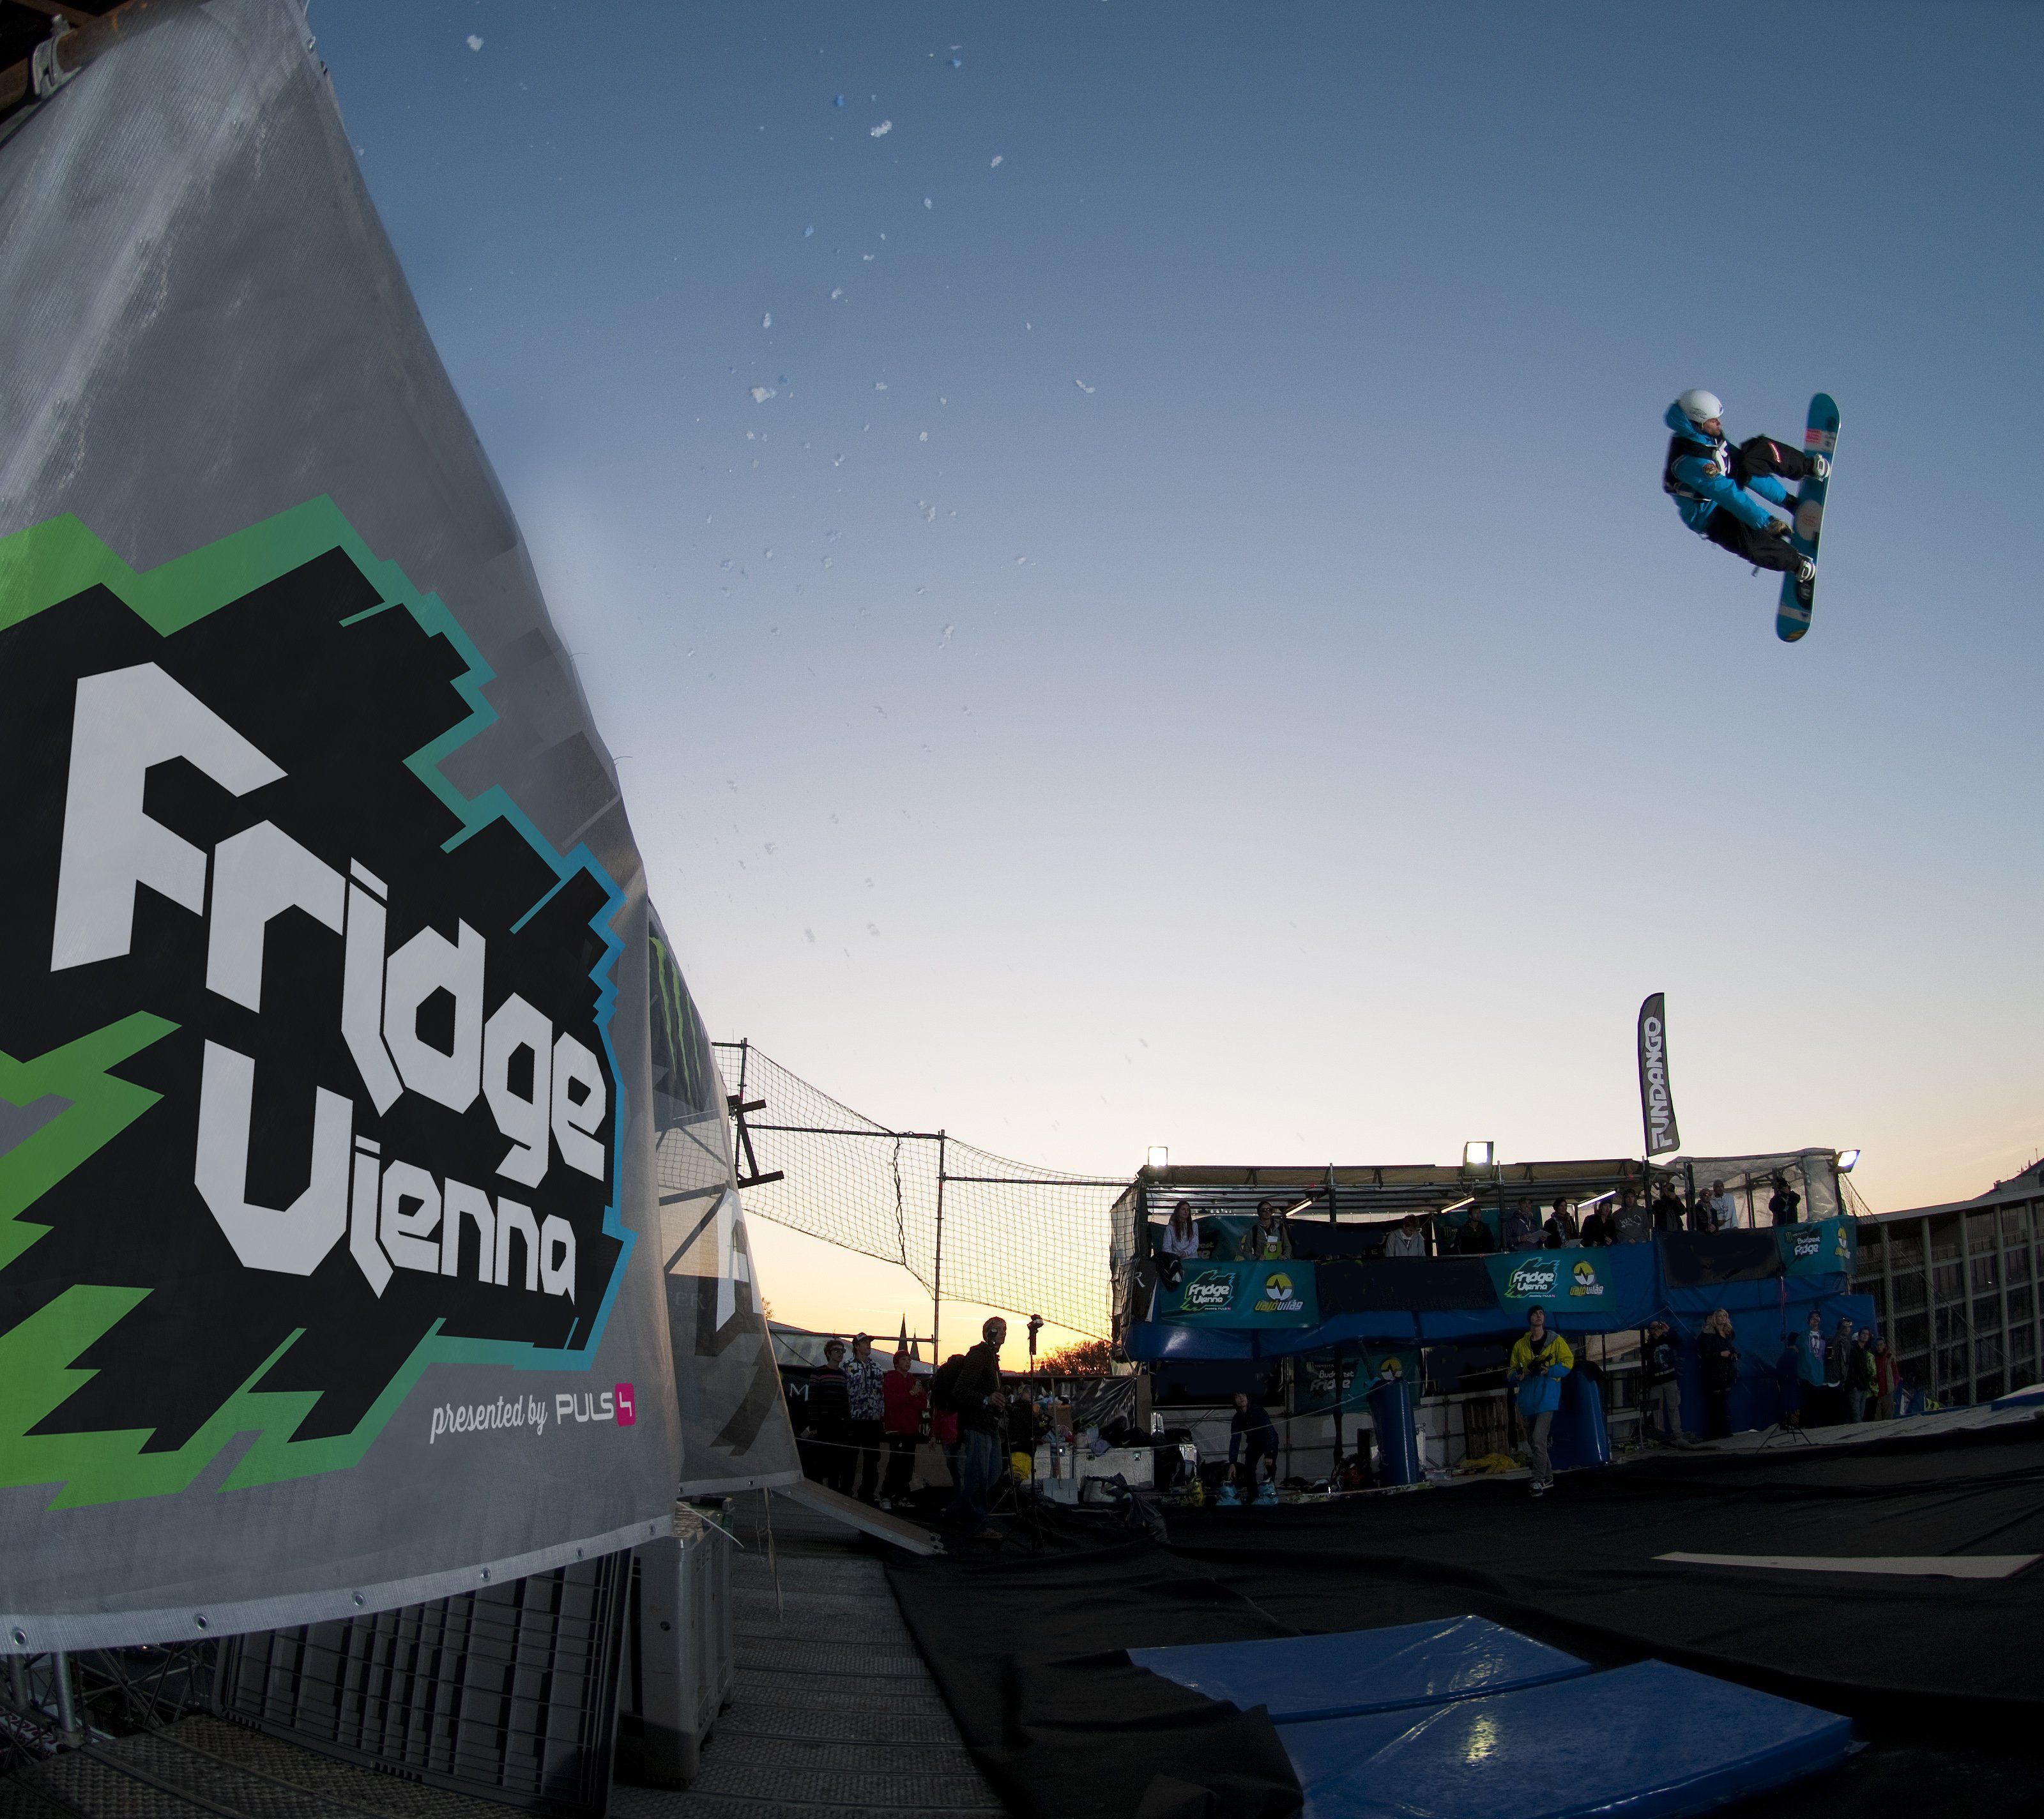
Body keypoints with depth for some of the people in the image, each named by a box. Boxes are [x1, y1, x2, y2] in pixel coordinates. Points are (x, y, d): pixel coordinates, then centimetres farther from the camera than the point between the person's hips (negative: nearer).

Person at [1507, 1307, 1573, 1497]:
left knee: (1539, 1439, -17)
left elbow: (1568, 1362, -4)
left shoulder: (1555, 1341, 0)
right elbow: (1511, 1372, 13)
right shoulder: (1520, 1345, 10)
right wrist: (1517, 1375, -11)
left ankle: (1538, 1481, -11)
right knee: (1536, 1440, 13)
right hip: (1528, 1399, 5)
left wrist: (1549, 1371, -18)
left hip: (1547, 1397, -5)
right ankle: (1548, 1477, 27)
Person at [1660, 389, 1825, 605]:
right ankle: (1801, 567, -11)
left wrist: (1783, 496, 0)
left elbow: (1748, 469, -1)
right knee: (1753, 542, -34)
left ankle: (1808, 467, 13)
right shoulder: (1689, 461, -35)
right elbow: (1728, 494, -37)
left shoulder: (1709, 436, -7)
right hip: (1710, 516, -9)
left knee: (1760, 449, -8)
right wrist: (1766, 521, -38)